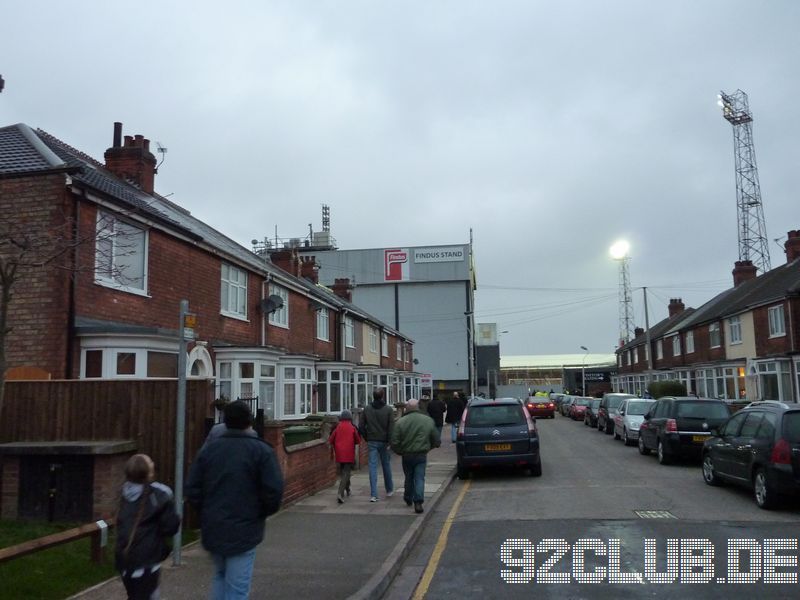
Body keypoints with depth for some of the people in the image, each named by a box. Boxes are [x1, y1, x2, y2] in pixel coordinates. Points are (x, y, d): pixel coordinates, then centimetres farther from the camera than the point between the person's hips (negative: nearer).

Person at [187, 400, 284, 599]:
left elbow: (192, 490, 2)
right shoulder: (261, 450, -9)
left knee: (220, 576, 25)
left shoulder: (209, 449, 4)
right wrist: (263, 512, 3)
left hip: (212, 529, 5)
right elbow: (274, 490, -15)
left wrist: (208, 513, 15)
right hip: (243, 531, -4)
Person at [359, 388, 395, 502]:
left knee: (373, 467, 0)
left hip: (372, 442, 1)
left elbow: (362, 426, 2)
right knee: (386, 465, 15)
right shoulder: (388, 410, -7)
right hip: (384, 442, -1)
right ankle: (389, 490, 31)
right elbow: (391, 427, -12)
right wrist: (389, 442, -9)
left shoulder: (367, 409, 0)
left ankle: (373, 495, -6)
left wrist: (367, 438, 11)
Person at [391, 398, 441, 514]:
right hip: (422, 455, 0)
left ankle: (408, 498, 36)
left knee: (409, 477, 18)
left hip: (407, 455, 1)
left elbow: (394, 443, -10)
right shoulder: (428, 420, -2)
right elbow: (437, 441, 4)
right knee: (419, 478, 2)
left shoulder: (401, 422, -8)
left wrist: (400, 452, 9)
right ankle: (418, 502, -10)